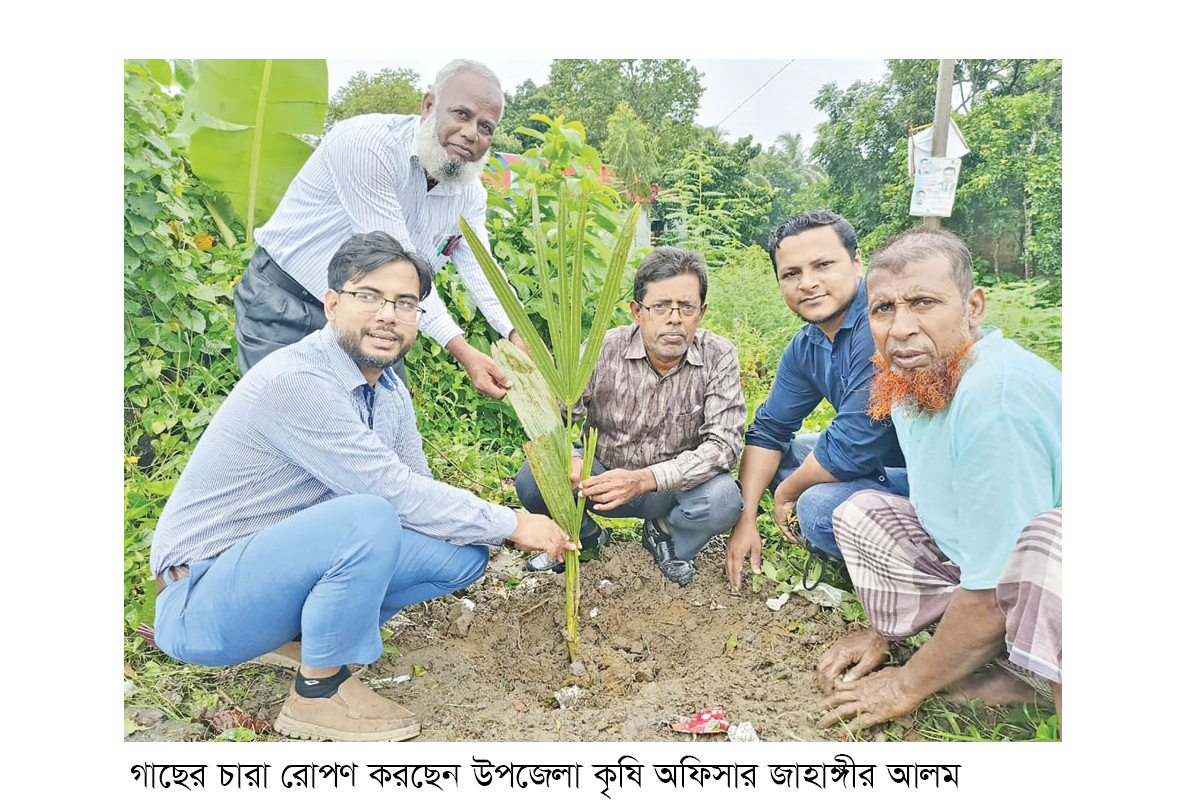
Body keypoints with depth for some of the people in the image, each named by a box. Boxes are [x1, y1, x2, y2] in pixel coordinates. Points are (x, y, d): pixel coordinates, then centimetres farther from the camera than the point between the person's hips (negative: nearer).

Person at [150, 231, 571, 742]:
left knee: (464, 553, -4)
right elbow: (396, 493, -26)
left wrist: (500, 529, -13)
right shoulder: (296, 381, -25)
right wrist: (511, 524, -17)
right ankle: (319, 691, -9)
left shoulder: (388, 391, 4)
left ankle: (296, 636, 8)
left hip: (286, 562, 8)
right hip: (201, 602, -8)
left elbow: (417, 491, 5)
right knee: (367, 520, -35)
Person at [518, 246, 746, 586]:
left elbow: (723, 444, -22)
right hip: (601, 474, 1)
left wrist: (643, 479, -37)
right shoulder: (604, 350, -16)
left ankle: (664, 534, 6)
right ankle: (584, 535, 11)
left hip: (672, 484, 0)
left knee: (723, 498, -32)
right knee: (533, 479, -25)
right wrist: (567, 461, -39)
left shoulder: (719, 357, -16)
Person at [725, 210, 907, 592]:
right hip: (880, 462, 9)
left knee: (819, 505, -28)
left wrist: (788, 491, -10)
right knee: (779, 453, 9)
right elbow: (768, 429, 10)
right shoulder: (806, 347, 2)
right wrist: (746, 520, 4)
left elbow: (852, 444, -30)